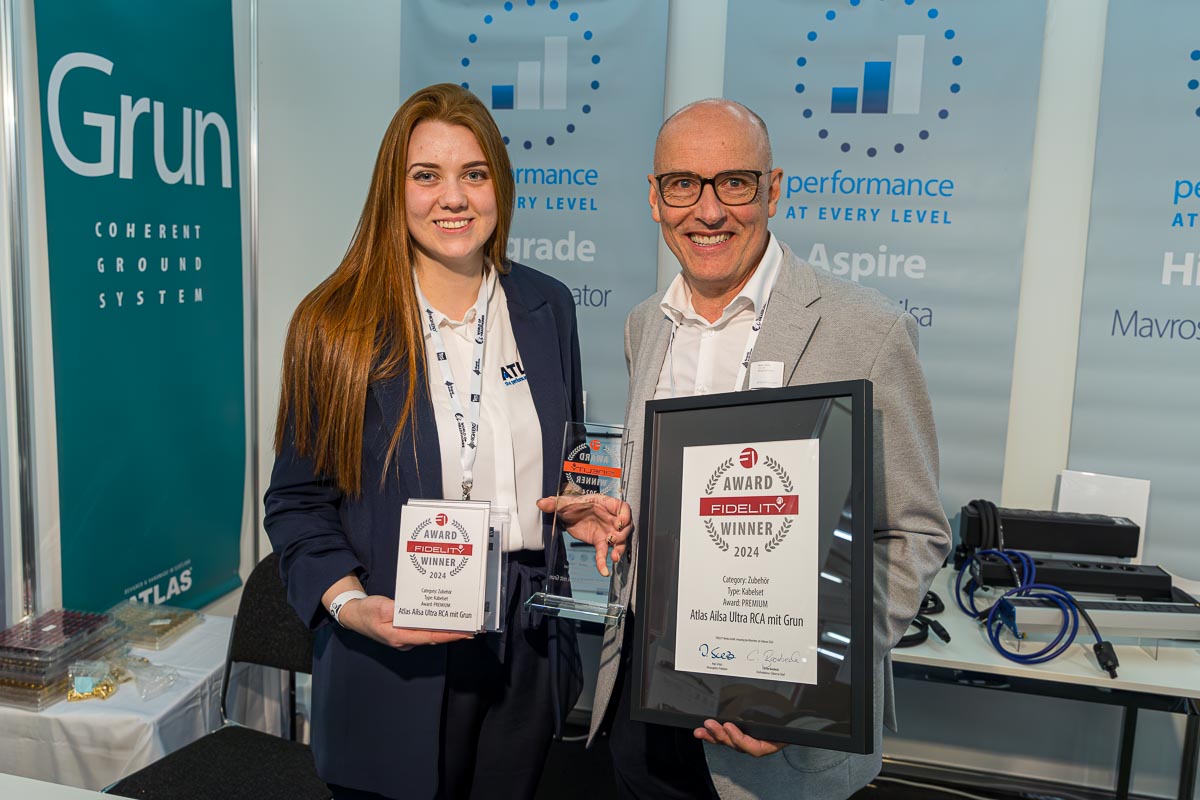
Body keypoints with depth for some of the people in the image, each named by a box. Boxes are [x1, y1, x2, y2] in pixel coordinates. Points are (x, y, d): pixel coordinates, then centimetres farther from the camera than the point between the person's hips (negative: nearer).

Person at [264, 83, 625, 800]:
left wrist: (586, 513, -6)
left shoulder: (547, 307, 2)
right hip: (395, 666, -3)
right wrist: (352, 604, -19)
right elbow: (298, 501, -4)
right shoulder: (335, 326, -9)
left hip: (527, 652, 4)